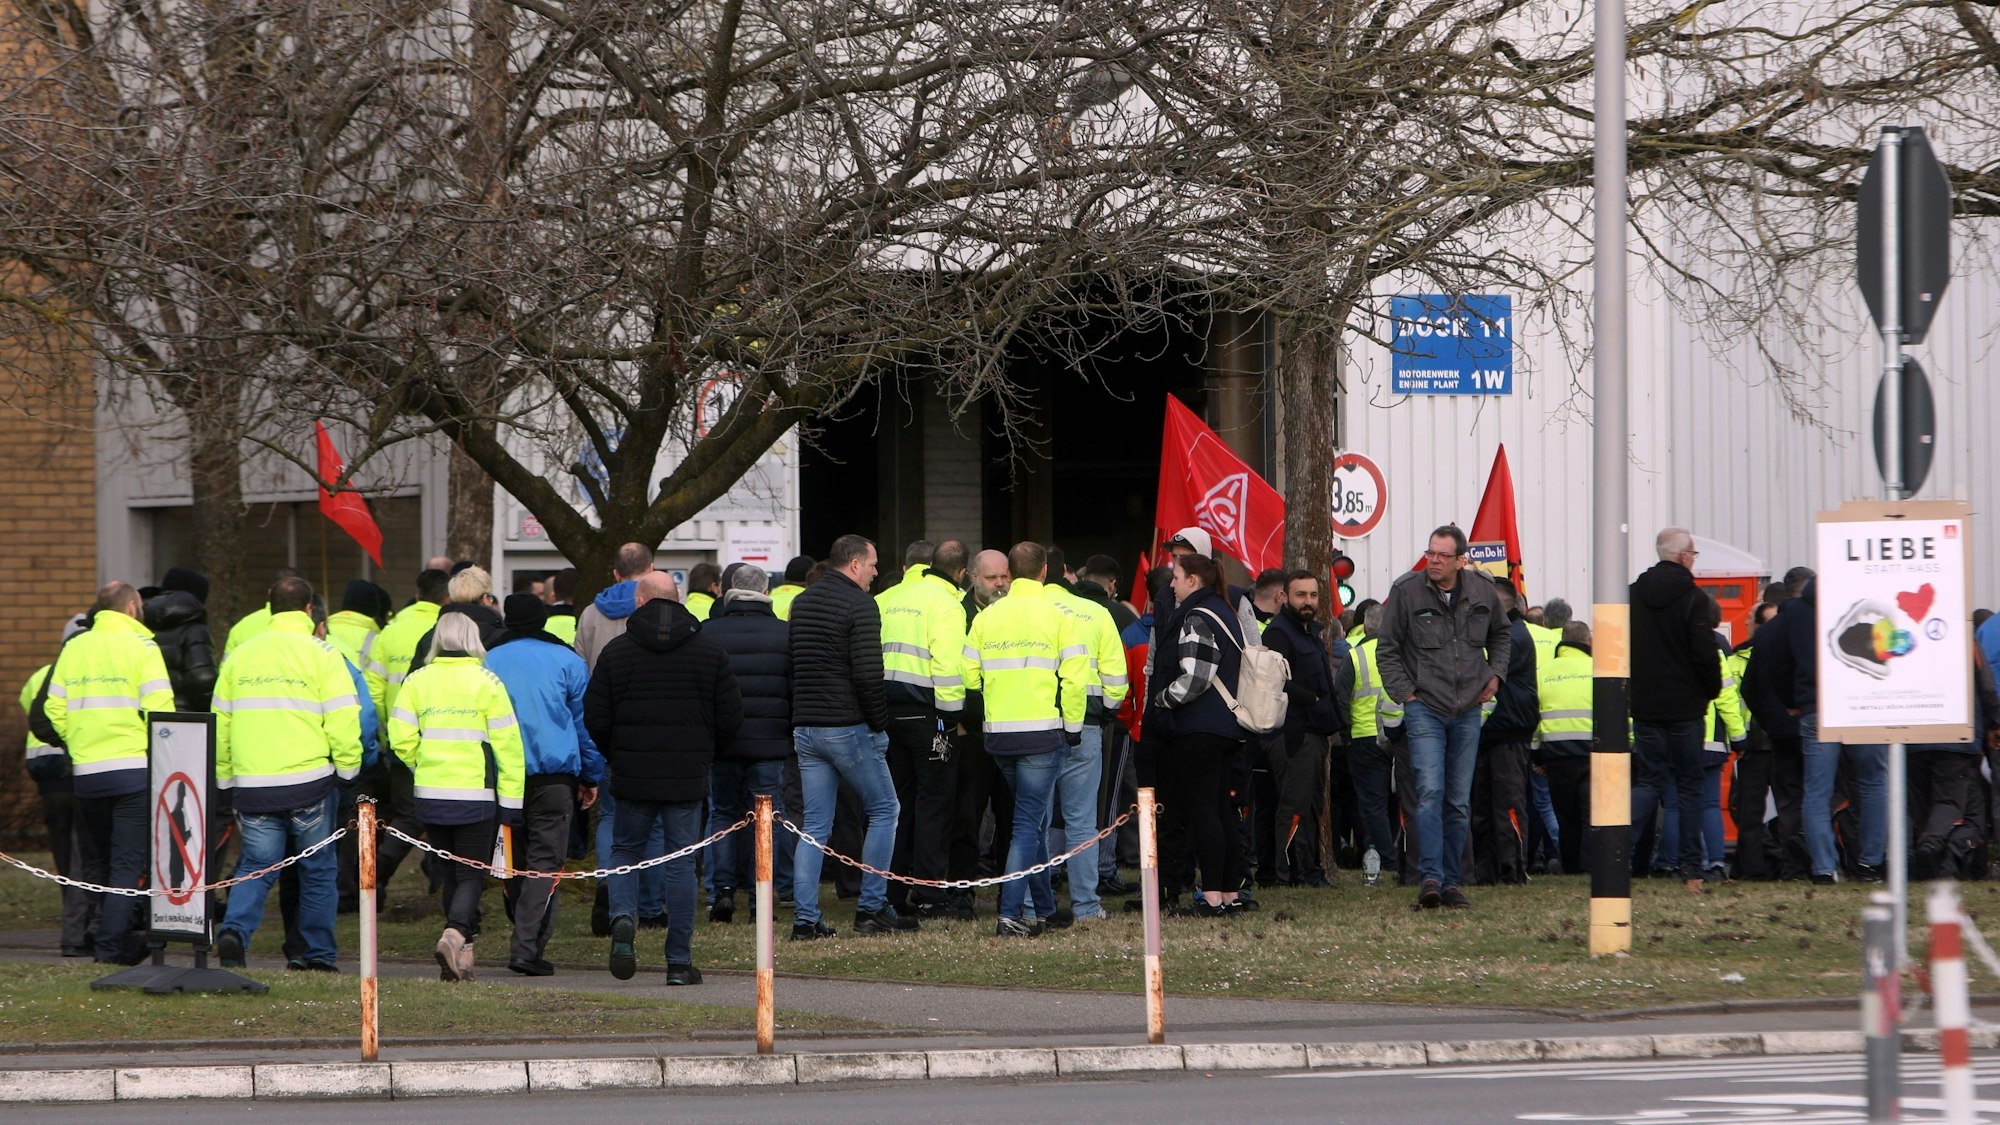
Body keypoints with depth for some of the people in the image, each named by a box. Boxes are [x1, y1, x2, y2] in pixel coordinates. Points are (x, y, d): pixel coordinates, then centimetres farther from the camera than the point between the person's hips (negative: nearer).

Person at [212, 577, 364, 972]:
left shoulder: (239, 656, 12)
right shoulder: (321, 654, -2)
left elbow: (220, 724, 17)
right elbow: (343, 721, -9)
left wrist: (226, 783, 25)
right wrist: (347, 771, 4)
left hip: (253, 786, 3)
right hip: (309, 781, -3)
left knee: (256, 867, 7)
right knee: (318, 870, 9)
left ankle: (235, 929, -18)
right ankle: (317, 956, 11)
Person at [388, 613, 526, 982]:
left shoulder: (416, 681, 2)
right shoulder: (486, 682, -5)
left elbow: (401, 740, -2)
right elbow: (507, 745, -6)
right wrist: (511, 800, -2)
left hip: (431, 796, 3)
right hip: (476, 796, -3)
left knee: (450, 872, 16)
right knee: (471, 874, 1)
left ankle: (462, 951, 17)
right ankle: (456, 933, -23)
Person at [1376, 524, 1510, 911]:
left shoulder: (1482, 590, 4)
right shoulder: (1406, 591, -5)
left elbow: (1501, 634, 24)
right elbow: (1387, 649, 3)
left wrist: (1495, 674, 11)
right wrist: (1403, 691, -6)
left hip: (1467, 711, 4)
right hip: (1424, 708, -4)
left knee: (1459, 802, 7)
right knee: (1430, 792, -17)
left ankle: (1450, 882, 13)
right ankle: (1430, 878, -21)